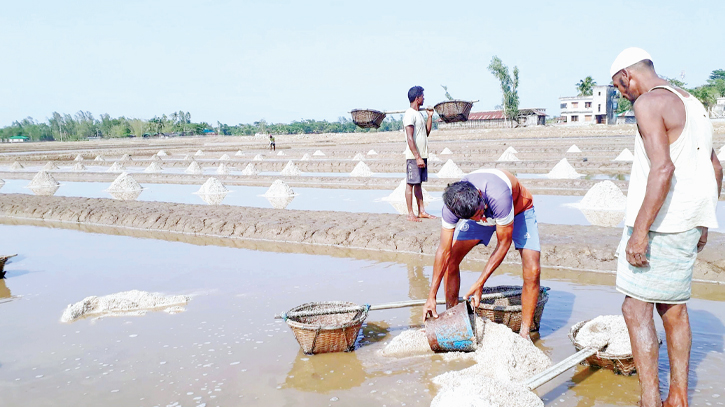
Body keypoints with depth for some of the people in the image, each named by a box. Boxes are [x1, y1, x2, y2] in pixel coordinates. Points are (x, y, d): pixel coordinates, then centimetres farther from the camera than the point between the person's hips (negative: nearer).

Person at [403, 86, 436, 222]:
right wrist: (417, 157, -22)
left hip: (421, 155, 9)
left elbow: (427, 132, 21)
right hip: (413, 156, -9)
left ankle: (421, 211, 18)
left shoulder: (419, 114, 16)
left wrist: (430, 116, 13)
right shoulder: (410, 114, -13)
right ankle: (410, 214, 1)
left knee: (419, 183, 13)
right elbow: (410, 139, -19)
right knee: (410, 184, -3)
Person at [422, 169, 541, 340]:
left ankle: (524, 333, -5)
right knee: (451, 259, -9)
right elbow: (444, 250, -23)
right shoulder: (452, 205, -32)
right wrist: (431, 296, -22)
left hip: (519, 209, -3)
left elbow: (504, 243, -31)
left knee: (532, 271, -20)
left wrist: (479, 284, -29)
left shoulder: (499, 196, -45)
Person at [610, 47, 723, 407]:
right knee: (673, 307, 15)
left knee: (636, 307, -3)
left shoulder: (648, 102, -12)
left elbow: (663, 168, -25)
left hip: (660, 222, -9)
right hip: (689, 224, 9)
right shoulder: (691, 103, 18)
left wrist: (639, 230, -25)